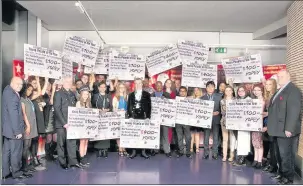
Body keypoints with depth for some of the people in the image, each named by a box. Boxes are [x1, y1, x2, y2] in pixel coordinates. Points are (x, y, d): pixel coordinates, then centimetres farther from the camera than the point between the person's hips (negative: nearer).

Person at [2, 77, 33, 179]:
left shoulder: (8, 91, 13)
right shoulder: (10, 93, -18)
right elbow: (13, 113, -22)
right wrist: (17, 130, -22)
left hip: (8, 128, 10)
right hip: (13, 129, -10)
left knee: (6, 151, 14)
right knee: (16, 152, 1)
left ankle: (5, 172, 22)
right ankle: (17, 172, 13)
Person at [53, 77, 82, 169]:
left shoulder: (72, 94, 14)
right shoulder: (58, 93, -6)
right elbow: (57, 109, -12)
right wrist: (64, 123, -17)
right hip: (61, 124, -5)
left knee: (72, 142, 5)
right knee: (61, 143, 5)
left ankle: (73, 161, 11)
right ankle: (62, 162, 16)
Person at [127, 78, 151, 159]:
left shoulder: (147, 94, 7)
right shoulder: (131, 95, 14)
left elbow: (149, 106, 3)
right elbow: (129, 106, 11)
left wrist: (148, 116, -5)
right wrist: (129, 116, 0)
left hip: (143, 117, -1)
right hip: (133, 117, 2)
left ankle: (143, 151, 10)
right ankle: (134, 151, 9)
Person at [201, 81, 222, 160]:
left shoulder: (219, 96, 3)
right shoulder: (202, 98, 3)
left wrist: (218, 112, -14)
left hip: (216, 119, 0)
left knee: (215, 137, 6)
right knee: (206, 137, 6)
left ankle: (215, 153, 16)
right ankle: (206, 153, 17)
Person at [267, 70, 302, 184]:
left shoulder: (293, 90, -13)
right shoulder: (280, 91, 18)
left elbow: (294, 111, -20)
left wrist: (289, 128, -24)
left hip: (286, 130, -9)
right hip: (278, 129, 9)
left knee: (286, 154, 1)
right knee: (281, 154, 17)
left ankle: (288, 177, 13)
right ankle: (282, 173, 29)